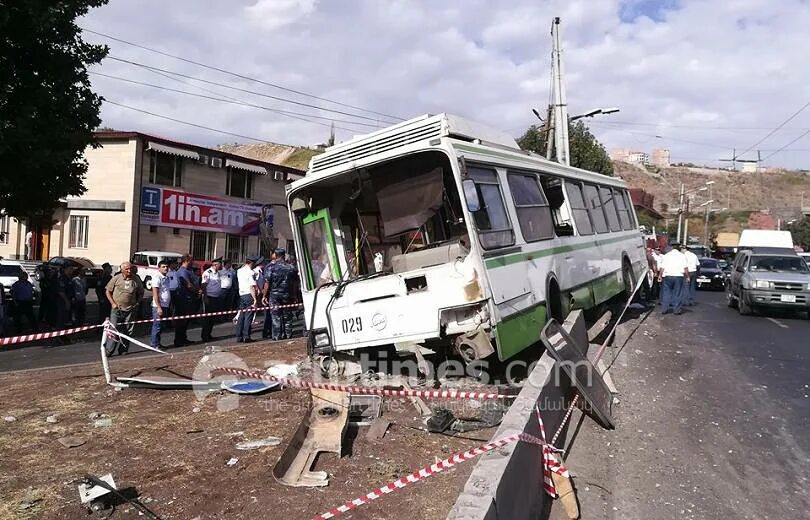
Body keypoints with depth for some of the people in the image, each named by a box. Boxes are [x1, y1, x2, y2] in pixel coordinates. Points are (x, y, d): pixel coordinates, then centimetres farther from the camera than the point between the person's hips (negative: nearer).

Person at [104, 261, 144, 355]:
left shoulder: (136, 280, 3)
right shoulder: (116, 278, -1)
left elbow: (141, 293, 16)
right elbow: (108, 291, 6)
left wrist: (137, 303, 3)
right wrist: (113, 303, -4)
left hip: (131, 310, 2)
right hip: (117, 309, -2)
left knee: (127, 331, 6)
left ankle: (123, 351, 16)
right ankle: (109, 351, 2)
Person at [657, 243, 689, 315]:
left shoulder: (666, 256, 6)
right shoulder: (682, 256, 3)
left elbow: (662, 268, 3)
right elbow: (685, 268, -2)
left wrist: (660, 276, 8)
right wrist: (687, 276, 3)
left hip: (667, 276, 1)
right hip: (678, 276, -1)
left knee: (666, 293, 5)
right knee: (677, 294, 3)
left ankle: (664, 309, 5)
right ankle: (677, 310, 5)